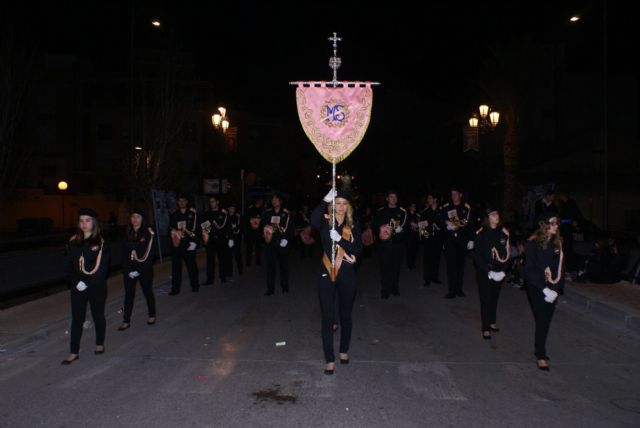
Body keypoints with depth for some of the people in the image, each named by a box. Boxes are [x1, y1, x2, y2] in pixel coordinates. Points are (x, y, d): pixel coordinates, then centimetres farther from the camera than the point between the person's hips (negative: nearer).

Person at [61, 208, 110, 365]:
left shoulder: (101, 243, -5)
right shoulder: (73, 242, 4)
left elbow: (102, 267, -9)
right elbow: (69, 266, 3)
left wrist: (87, 283, -16)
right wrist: (76, 282, -12)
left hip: (97, 286, -2)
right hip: (78, 286, 2)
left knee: (98, 315, 12)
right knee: (77, 319, 3)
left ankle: (100, 344, 29)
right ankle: (74, 352, 9)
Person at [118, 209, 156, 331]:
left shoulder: (149, 233, -8)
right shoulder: (127, 234, 5)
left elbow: (150, 254, -12)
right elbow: (123, 253, 3)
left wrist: (138, 270, -15)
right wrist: (128, 270, -8)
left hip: (144, 269, -3)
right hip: (129, 270, 3)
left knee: (148, 292, 11)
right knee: (129, 294, 5)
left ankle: (152, 315, 29)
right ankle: (126, 321, 12)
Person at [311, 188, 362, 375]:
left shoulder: (353, 227, 3)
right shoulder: (325, 223, -1)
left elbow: (358, 250, -8)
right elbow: (313, 220, -25)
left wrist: (340, 239, -20)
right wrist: (325, 200, -33)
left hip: (347, 274, 2)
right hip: (327, 274, -1)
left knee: (345, 315, 15)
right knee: (328, 317, 0)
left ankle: (344, 351, 35)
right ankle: (329, 359, 8)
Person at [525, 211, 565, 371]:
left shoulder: (558, 242, 3)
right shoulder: (533, 243, -12)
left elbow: (560, 268, 5)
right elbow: (530, 270, -13)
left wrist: (556, 289, -4)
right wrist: (544, 289, -16)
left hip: (552, 289, 4)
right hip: (537, 289, -4)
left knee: (546, 321, 10)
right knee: (542, 321, -1)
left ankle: (540, 350, 26)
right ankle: (541, 355, 12)